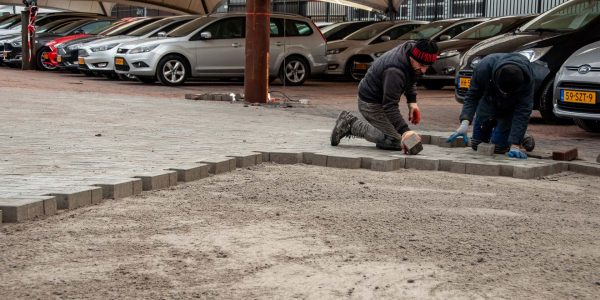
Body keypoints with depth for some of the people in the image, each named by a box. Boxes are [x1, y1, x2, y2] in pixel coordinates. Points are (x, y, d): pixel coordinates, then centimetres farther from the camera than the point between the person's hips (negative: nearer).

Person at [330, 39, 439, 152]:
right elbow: (390, 106, -34)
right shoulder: (394, 71, -36)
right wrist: (405, 131, -40)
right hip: (370, 102, -9)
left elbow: (410, 79, 13)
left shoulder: (413, 47, -8)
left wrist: (412, 101, 3)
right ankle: (352, 125, -3)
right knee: (395, 142, -13)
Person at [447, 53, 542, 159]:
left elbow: (523, 111, -36)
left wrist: (514, 145, -40)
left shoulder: (528, 78, -39)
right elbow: (472, 96, -26)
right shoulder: (484, 67, -37)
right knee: (477, 145, 8)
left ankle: (521, 137, 18)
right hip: (489, 101, 2)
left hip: (510, 109, -2)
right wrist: (465, 122, -42)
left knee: (498, 147, -10)